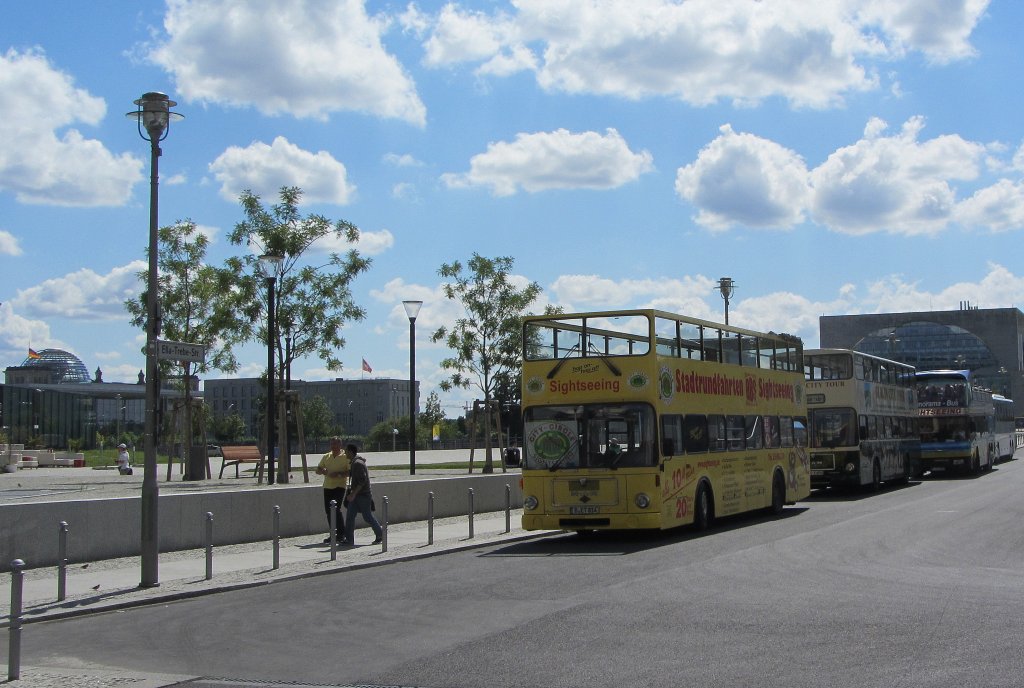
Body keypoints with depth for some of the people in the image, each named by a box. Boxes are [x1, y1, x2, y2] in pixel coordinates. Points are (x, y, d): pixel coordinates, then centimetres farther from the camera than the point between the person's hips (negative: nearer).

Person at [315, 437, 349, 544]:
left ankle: (341, 534, -7)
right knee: (328, 511, 7)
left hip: (339, 486, -6)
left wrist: (338, 474, -24)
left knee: (336, 509, -15)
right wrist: (322, 471, -8)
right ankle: (332, 534, 18)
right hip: (327, 486, 6)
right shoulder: (326, 457, 14)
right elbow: (317, 470, 16)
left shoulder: (345, 457, -3)